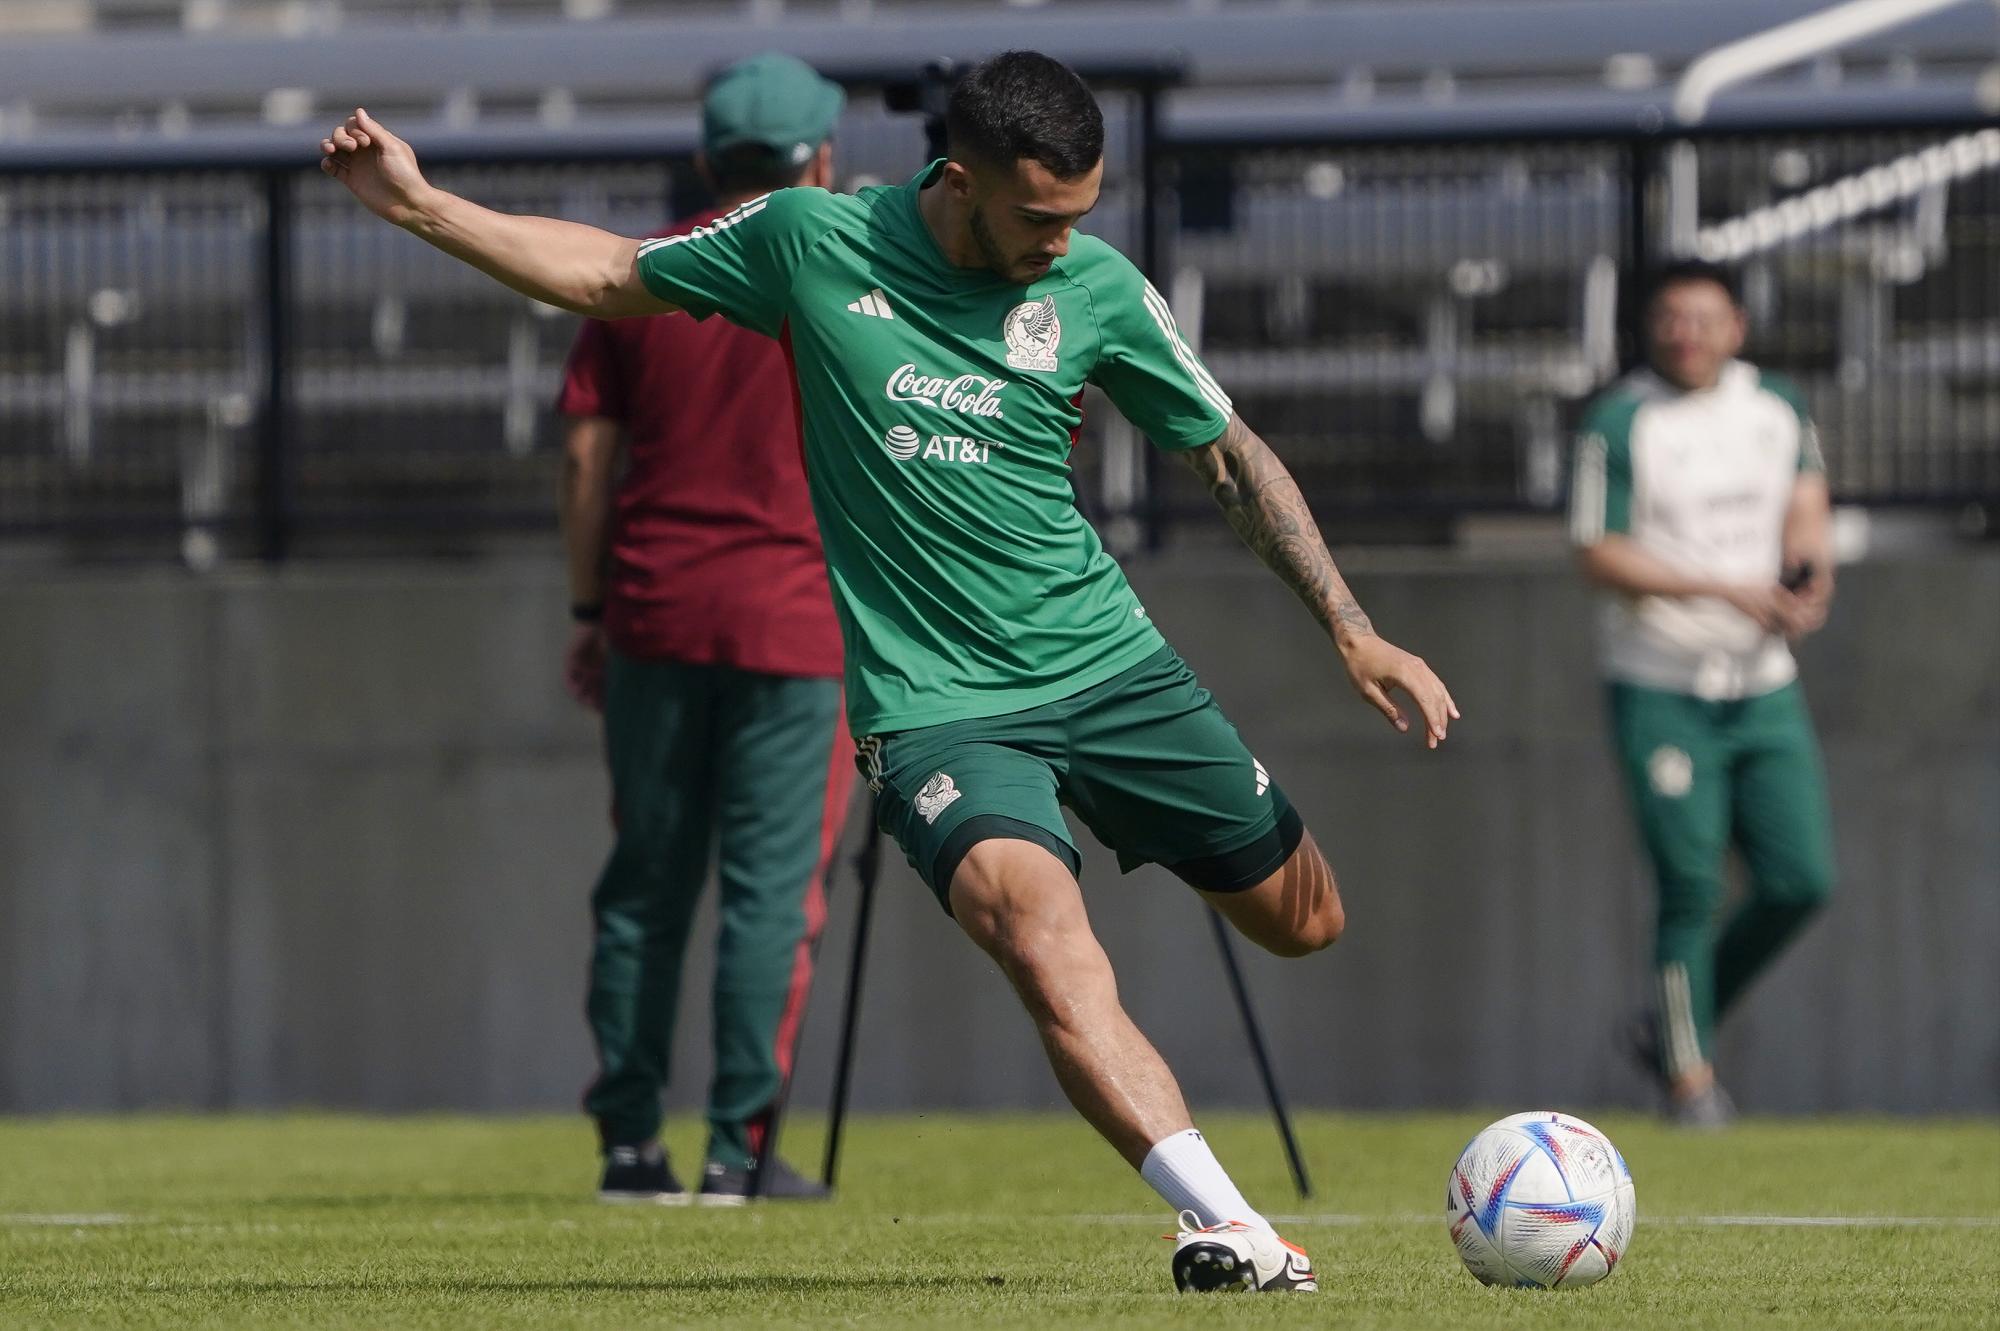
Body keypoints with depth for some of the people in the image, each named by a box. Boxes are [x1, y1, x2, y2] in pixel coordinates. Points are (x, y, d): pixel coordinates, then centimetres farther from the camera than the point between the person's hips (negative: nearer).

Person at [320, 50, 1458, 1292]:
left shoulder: (1097, 288, -3)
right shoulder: (813, 244, -5)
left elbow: (1233, 455, 7)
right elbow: (610, 275, 10)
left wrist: (1352, 629, 1)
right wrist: (422, 205, 5)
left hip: (1114, 671, 3)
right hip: (938, 707, -3)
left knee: (1306, 920, 7)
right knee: (1045, 938, -28)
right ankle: (1230, 1231, -35)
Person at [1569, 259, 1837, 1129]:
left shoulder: (1778, 408, 9)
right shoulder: (1619, 423, -8)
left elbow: (1806, 507, 9)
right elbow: (1598, 556, -11)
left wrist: (1809, 576, -16)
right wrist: (1728, 590, -19)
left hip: (1764, 687, 5)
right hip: (1660, 690, -5)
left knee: (1801, 880, -2)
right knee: (1690, 887, -9)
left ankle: (1671, 1028, 17)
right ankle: (1690, 1075, 4)